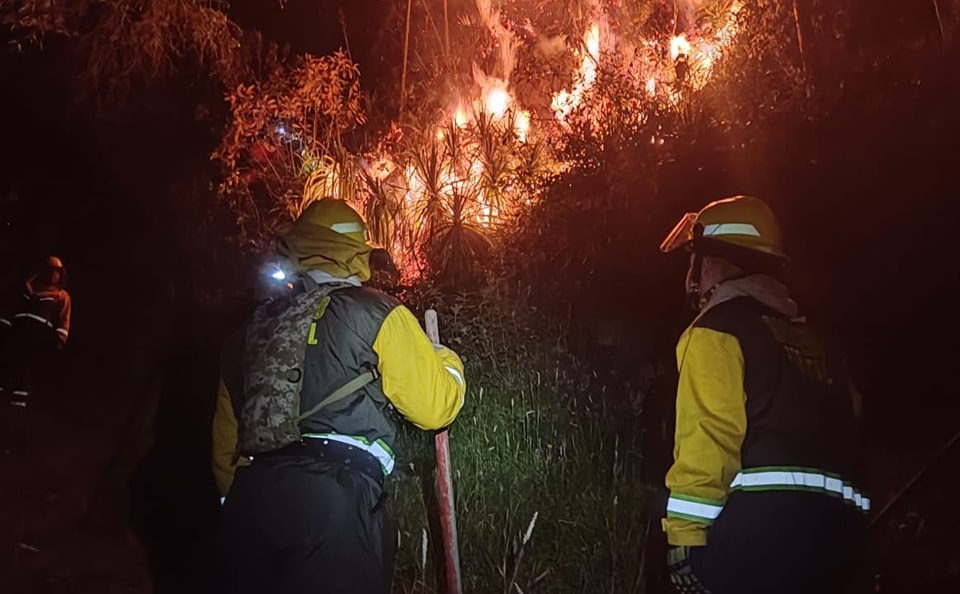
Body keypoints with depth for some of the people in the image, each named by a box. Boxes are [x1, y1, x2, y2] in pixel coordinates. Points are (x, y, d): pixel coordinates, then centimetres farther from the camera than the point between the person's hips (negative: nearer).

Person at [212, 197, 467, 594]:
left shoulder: (254, 327, 18)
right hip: (334, 502, -6)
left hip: (249, 502, 6)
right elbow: (435, 407, 0)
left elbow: (226, 433, 23)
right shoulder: (376, 315, -1)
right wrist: (447, 360, 20)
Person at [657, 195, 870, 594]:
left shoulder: (717, 331, -3)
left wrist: (685, 538, -14)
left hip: (761, 521, -8)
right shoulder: (809, 340, 21)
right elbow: (839, 432, 15)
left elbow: (708, 440, -14)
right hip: (835, 525, 8)